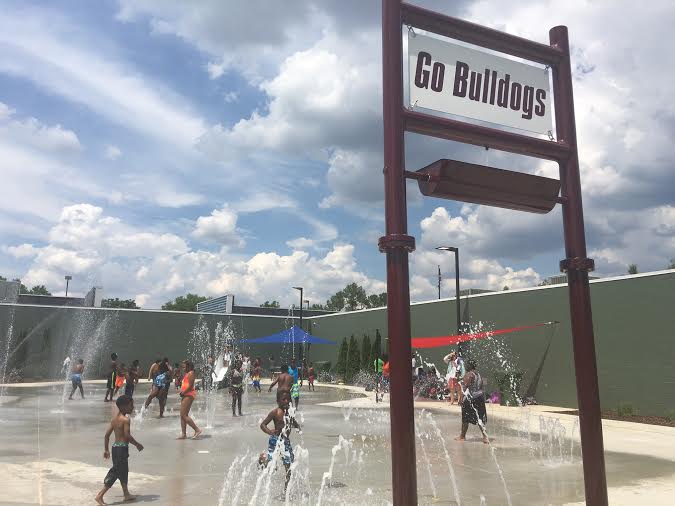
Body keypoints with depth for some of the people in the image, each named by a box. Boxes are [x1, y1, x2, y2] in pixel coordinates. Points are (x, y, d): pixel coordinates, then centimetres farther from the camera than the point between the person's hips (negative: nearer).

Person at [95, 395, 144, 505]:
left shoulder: (114, 418, 10)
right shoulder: (126, 419, -16)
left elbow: (107, 435, 11)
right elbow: (127, 436, -21)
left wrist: (106, 449, 18)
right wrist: (137, 444, -9)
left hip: (115, 446, 9)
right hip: (122, 447, -9)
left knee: (123, 471, 19)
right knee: (115, 472, -3)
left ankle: (126, 494, 31)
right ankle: (100, 495, -4)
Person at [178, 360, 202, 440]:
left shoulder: (190, 373, -10)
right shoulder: (186, 374, 20)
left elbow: (190, 386, -19)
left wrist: (183, 393, -14)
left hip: (189, 395, -10)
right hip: (185, 395, 10)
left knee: (184, 415, -12)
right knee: (182, 416, 8)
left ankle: (197, 430, -9)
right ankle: (183, 434, 11)